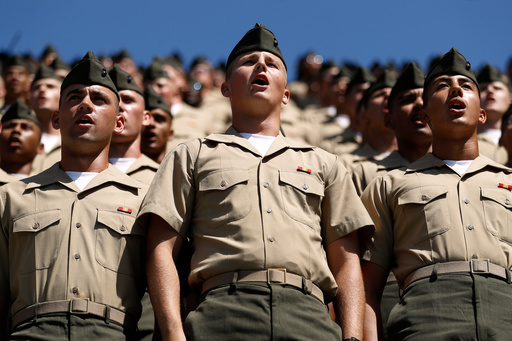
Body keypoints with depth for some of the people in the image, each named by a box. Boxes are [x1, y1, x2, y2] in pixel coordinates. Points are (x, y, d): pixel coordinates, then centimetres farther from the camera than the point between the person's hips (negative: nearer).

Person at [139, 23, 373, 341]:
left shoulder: (323, 163, 28)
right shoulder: (192, 156, 22)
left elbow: (346, 261, 19)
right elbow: (162, 249, 12)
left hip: (308, 314, 2)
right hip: (225, 310, -2)